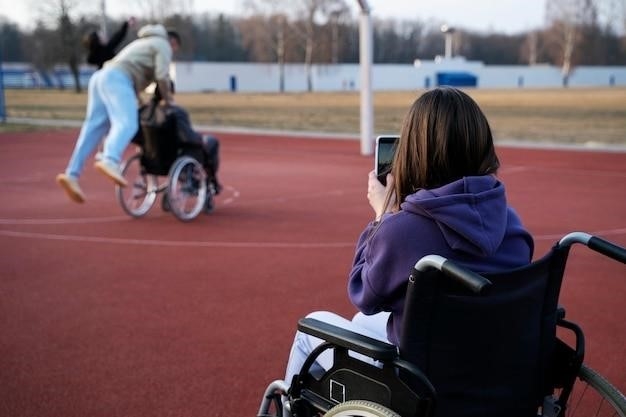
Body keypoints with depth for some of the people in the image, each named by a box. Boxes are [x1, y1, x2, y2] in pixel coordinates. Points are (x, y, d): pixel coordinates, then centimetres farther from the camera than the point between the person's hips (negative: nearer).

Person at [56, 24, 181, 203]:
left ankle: (72, 174, -13)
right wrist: (167, 97, 11)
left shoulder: (144, 43, 38)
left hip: (101, 76, 9)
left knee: (92, 130, -1)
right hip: (116, 80, -9)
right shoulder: (163, 45, 11)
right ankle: (109, 161, -53)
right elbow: (162, 76, -3)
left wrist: (137, 98, 36)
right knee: (127, 124, -26)